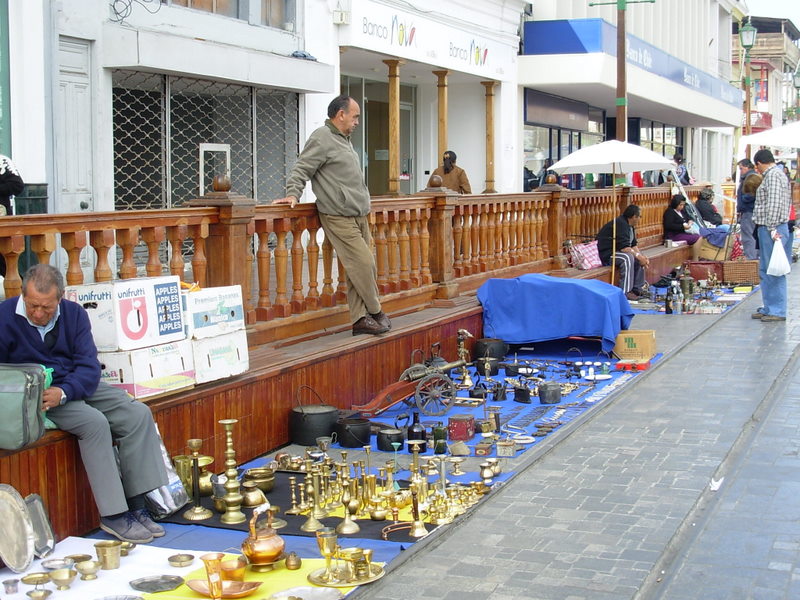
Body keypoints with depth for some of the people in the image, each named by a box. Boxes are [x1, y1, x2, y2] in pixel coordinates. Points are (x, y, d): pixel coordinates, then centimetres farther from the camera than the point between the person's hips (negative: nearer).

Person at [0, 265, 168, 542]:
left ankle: (136, 506, -12)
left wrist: (63, 392, -24)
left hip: (76, 385, 5)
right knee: (94, 422, -29)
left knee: (138, 414, -13)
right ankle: (112, 516, -23)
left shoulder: (74, 313, 1)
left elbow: (88, 366, -4)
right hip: (34, 397, -5)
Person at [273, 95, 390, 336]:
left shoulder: (344, 139, 20)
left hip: (359, 216, 9)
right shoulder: (322, 138, -8)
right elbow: (301, 170, -11)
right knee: (363, 264, -10)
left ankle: (360, 318, 9)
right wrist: (293, 194, -23)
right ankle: (375, 312, 6)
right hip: (339, 217, -9)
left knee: (362, 268, 6)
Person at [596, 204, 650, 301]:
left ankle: (637, 288, 7)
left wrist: (642, 256, -5)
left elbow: (633, 245, 12)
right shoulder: (620, 224, -21)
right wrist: (639, 256, -24)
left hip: (615, 251, 11)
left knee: (639, 257, 5)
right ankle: (626, 293, -31)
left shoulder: (630, 226, 12)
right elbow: (623, 247, -28)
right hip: (605, 253, -11)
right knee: (628, 257, -32)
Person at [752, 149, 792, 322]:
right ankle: (769, 308, 20)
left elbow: (774, 204, -21)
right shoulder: (776, 173, 20)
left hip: (771, 229, -11)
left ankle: (777, 311, -5)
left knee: (773, 271, -8)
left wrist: (772, 229, -23)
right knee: (765, 270, 14)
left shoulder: (773, 175, -12)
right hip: (768, 229, 11)